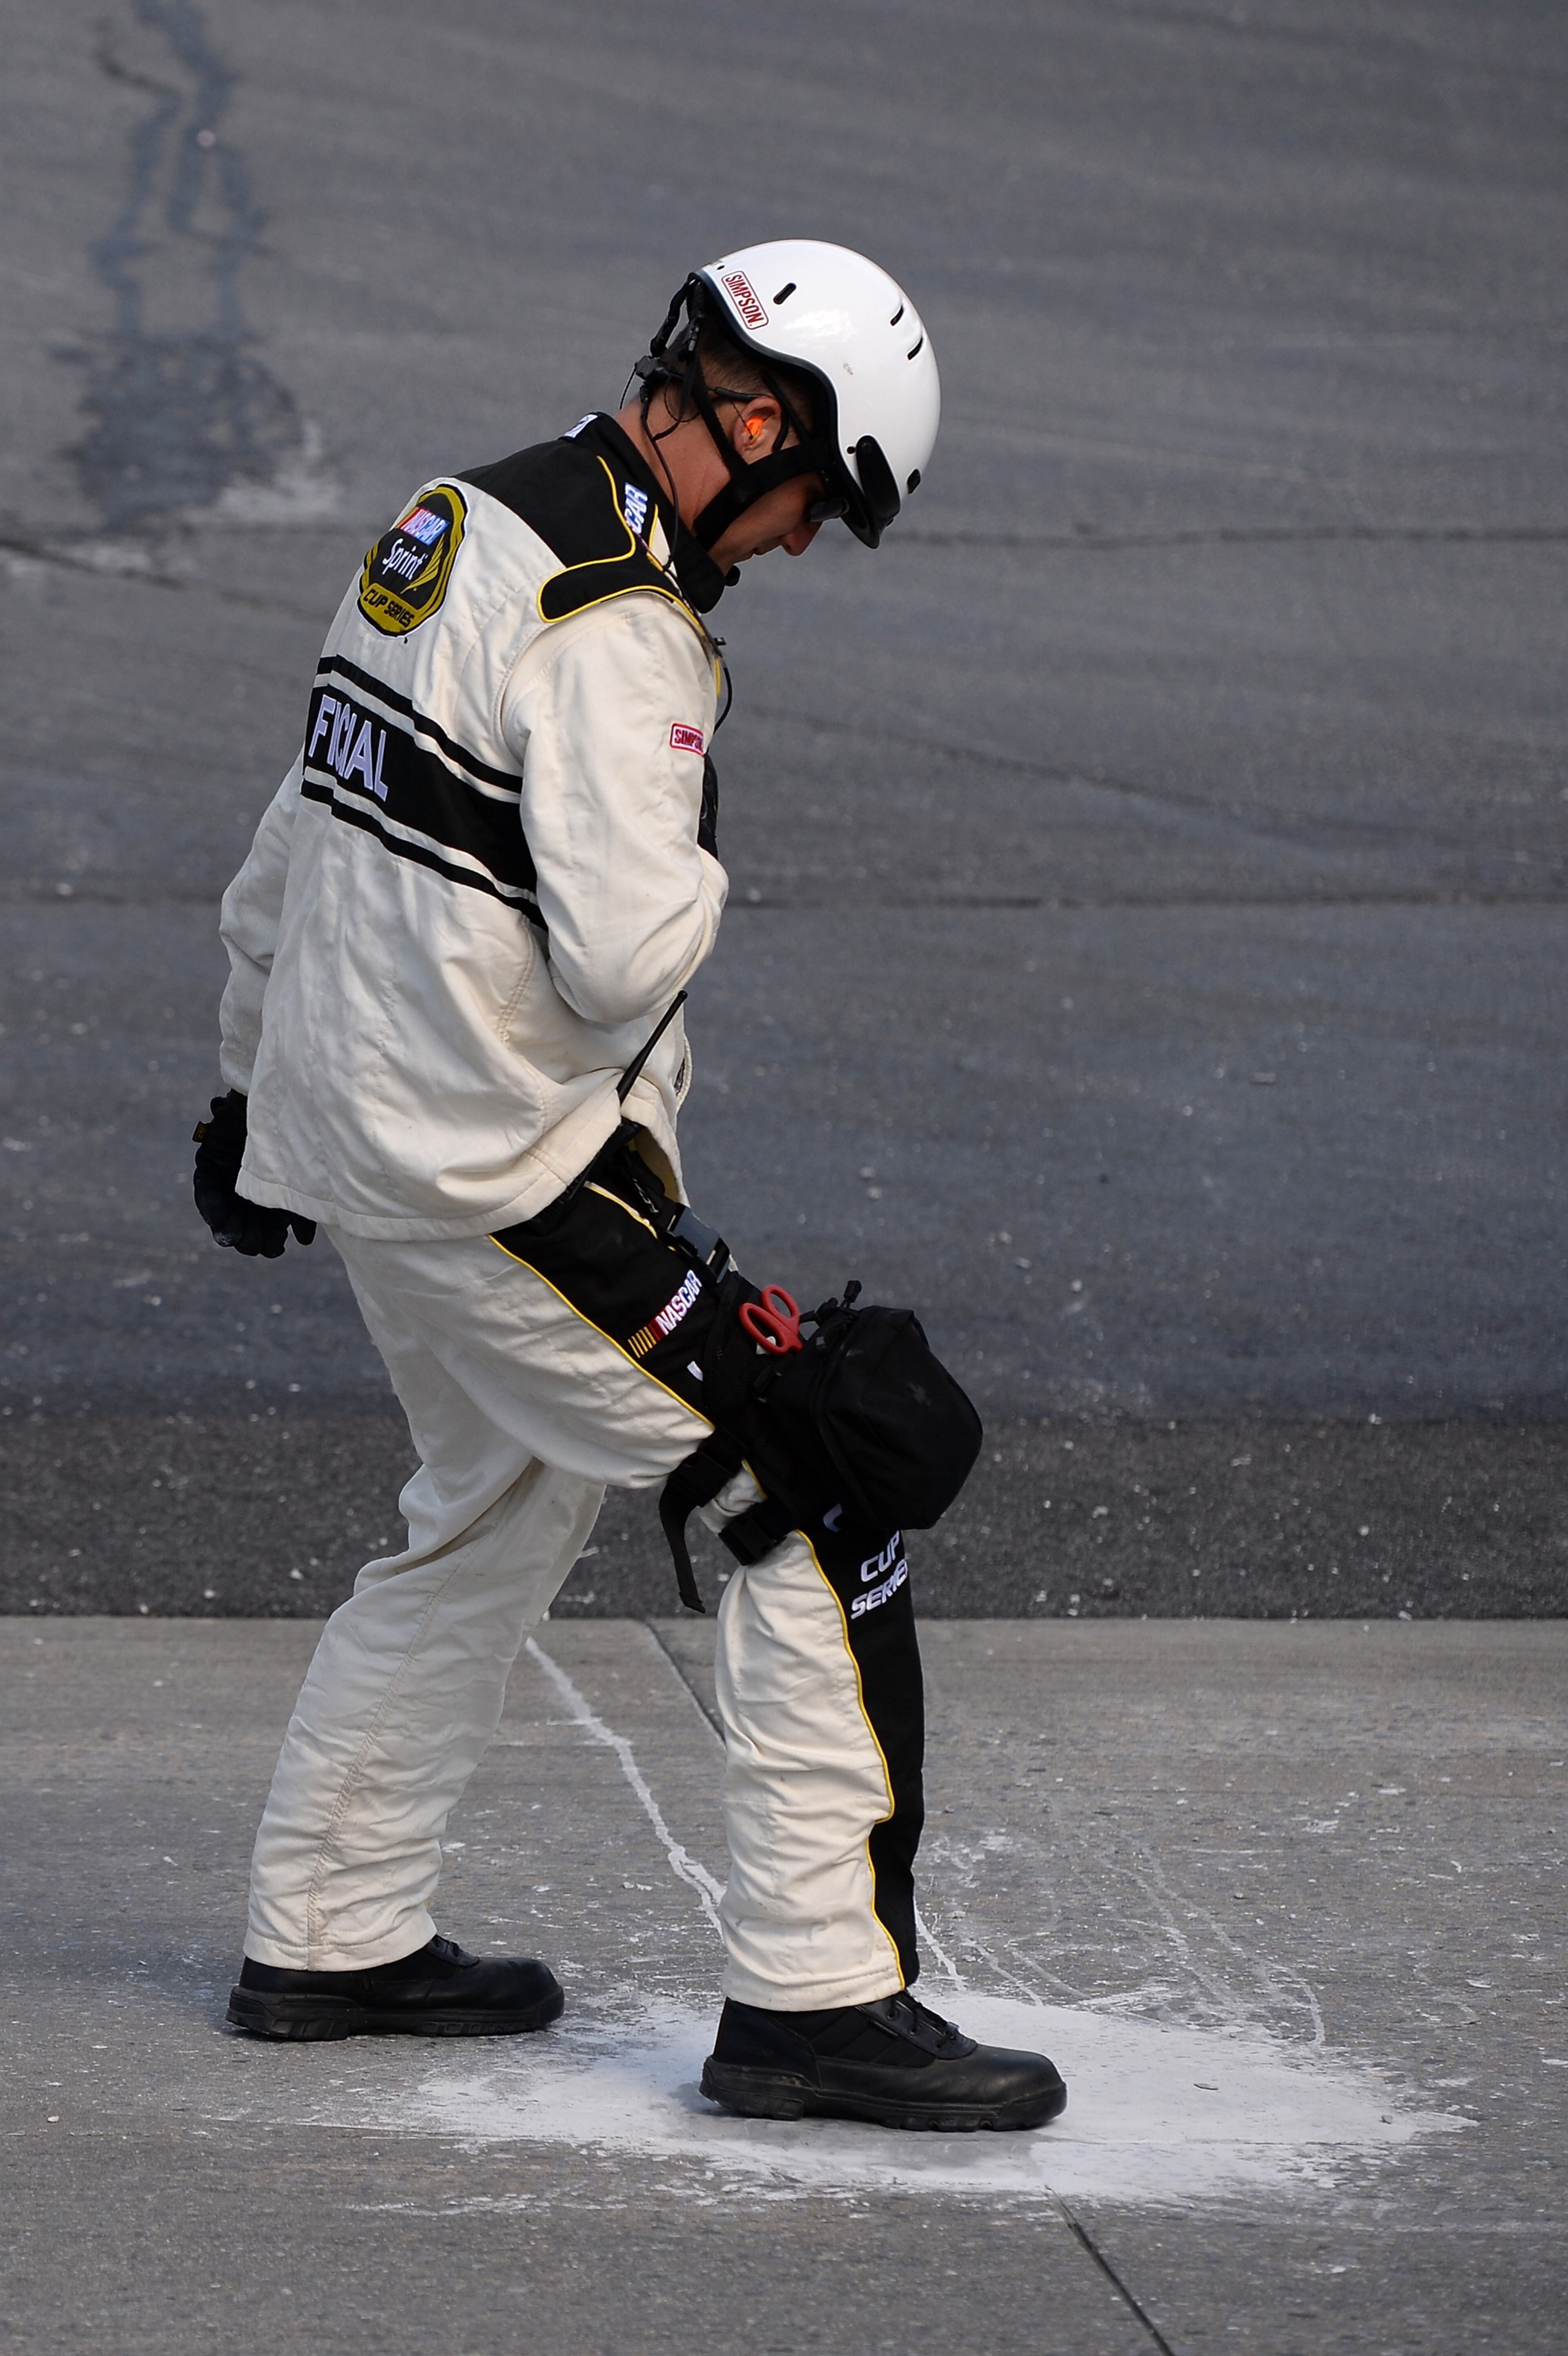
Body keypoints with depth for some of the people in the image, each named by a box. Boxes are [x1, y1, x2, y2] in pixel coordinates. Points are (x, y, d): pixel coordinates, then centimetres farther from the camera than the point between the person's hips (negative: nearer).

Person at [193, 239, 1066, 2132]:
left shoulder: (451, 534, 11)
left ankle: (329, 1940, 32)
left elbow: (292, 851, 21)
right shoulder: (615, 626, -20)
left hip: (357, 1117, 10)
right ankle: (815, 1994, -7)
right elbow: (624, 958, -26)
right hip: (510, 1170, -10)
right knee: (816, 1498, -6)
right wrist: (694, 877, -4)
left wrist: (254, 1084, 32)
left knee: (502, 1512, 25)